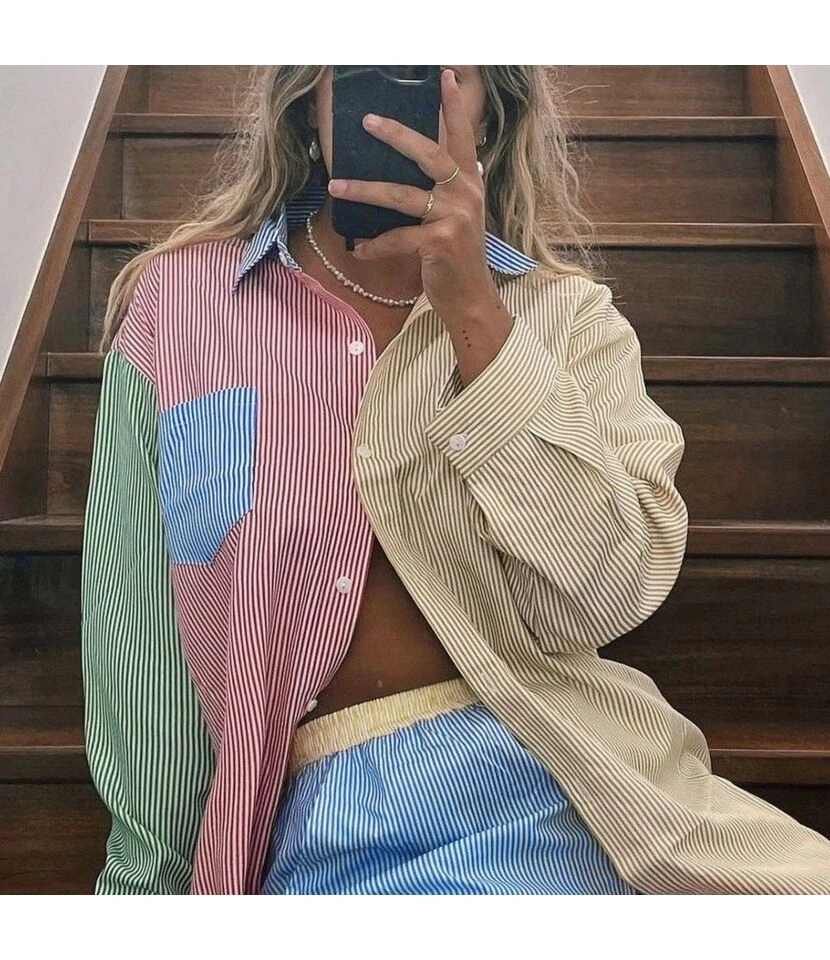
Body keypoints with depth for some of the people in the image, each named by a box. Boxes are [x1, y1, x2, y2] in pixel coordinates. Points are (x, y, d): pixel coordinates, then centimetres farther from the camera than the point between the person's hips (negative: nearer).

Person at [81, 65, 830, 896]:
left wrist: (473, 310, -14)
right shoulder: (177, 302, 3)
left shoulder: (567, 313, 4)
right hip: (308, 836, -1)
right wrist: (152, 881, 6)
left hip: (535, 793, 2)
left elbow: (600, 596, -10)